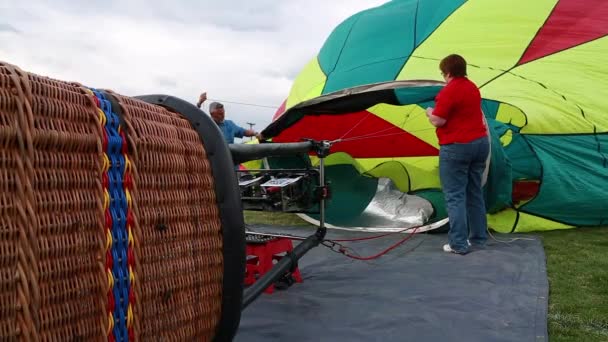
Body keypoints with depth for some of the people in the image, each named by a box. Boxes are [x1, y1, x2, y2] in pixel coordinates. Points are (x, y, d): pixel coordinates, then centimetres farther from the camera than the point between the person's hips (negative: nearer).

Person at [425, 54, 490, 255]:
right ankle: (479, 238, 23)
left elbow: (438, 121, -16)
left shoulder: (449, 91, -15)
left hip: (457, 147, -9)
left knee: (455, 196, -3)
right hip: (480, 142, 9)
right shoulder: (473, 88, 14)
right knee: (475, 193, 16)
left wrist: (430, 113, 5)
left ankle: (458, 244, -2)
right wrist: (437, 112, 25)